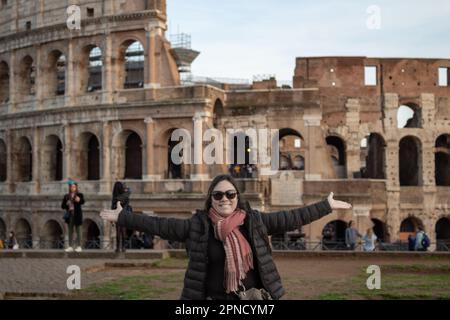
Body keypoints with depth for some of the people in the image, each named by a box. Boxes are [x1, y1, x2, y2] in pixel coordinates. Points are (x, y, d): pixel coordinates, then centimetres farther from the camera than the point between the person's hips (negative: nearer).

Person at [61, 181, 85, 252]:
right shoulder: (66, 196, 11)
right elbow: (62, 206, 10)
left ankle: (79, 246, 2)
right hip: (69, 214, 4)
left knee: (78, 230, 0)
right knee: (70, 231, 6)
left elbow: (82, 202, -18)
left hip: (77, 214, -4)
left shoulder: (79, 195, 0)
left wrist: (79, 200, -40)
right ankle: (70, 246, 9)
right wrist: (66, 204, -11)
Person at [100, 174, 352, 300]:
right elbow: (159, 225, 0)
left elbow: (291, 219, 3)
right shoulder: (197, 226, -2)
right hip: (215, 297, 0)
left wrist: (327, 206, 4)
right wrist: (121, 217, 0)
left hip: (254, 298, 1)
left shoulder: (255, 221, 0)